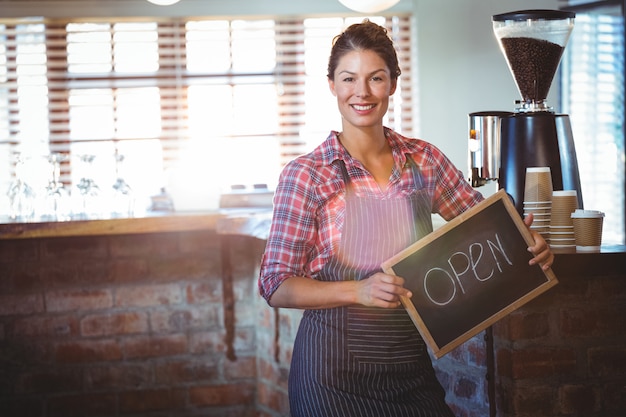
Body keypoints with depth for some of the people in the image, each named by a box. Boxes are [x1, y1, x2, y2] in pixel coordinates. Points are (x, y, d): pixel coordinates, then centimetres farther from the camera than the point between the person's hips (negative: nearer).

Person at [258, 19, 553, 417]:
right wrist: (359, 290, -24)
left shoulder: (423, 160, 4)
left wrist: (528, 246, -8)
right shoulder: (305, 175, -8)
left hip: (411, 363, 4)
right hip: (336, 369, -4)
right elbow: (276, 286, -10)